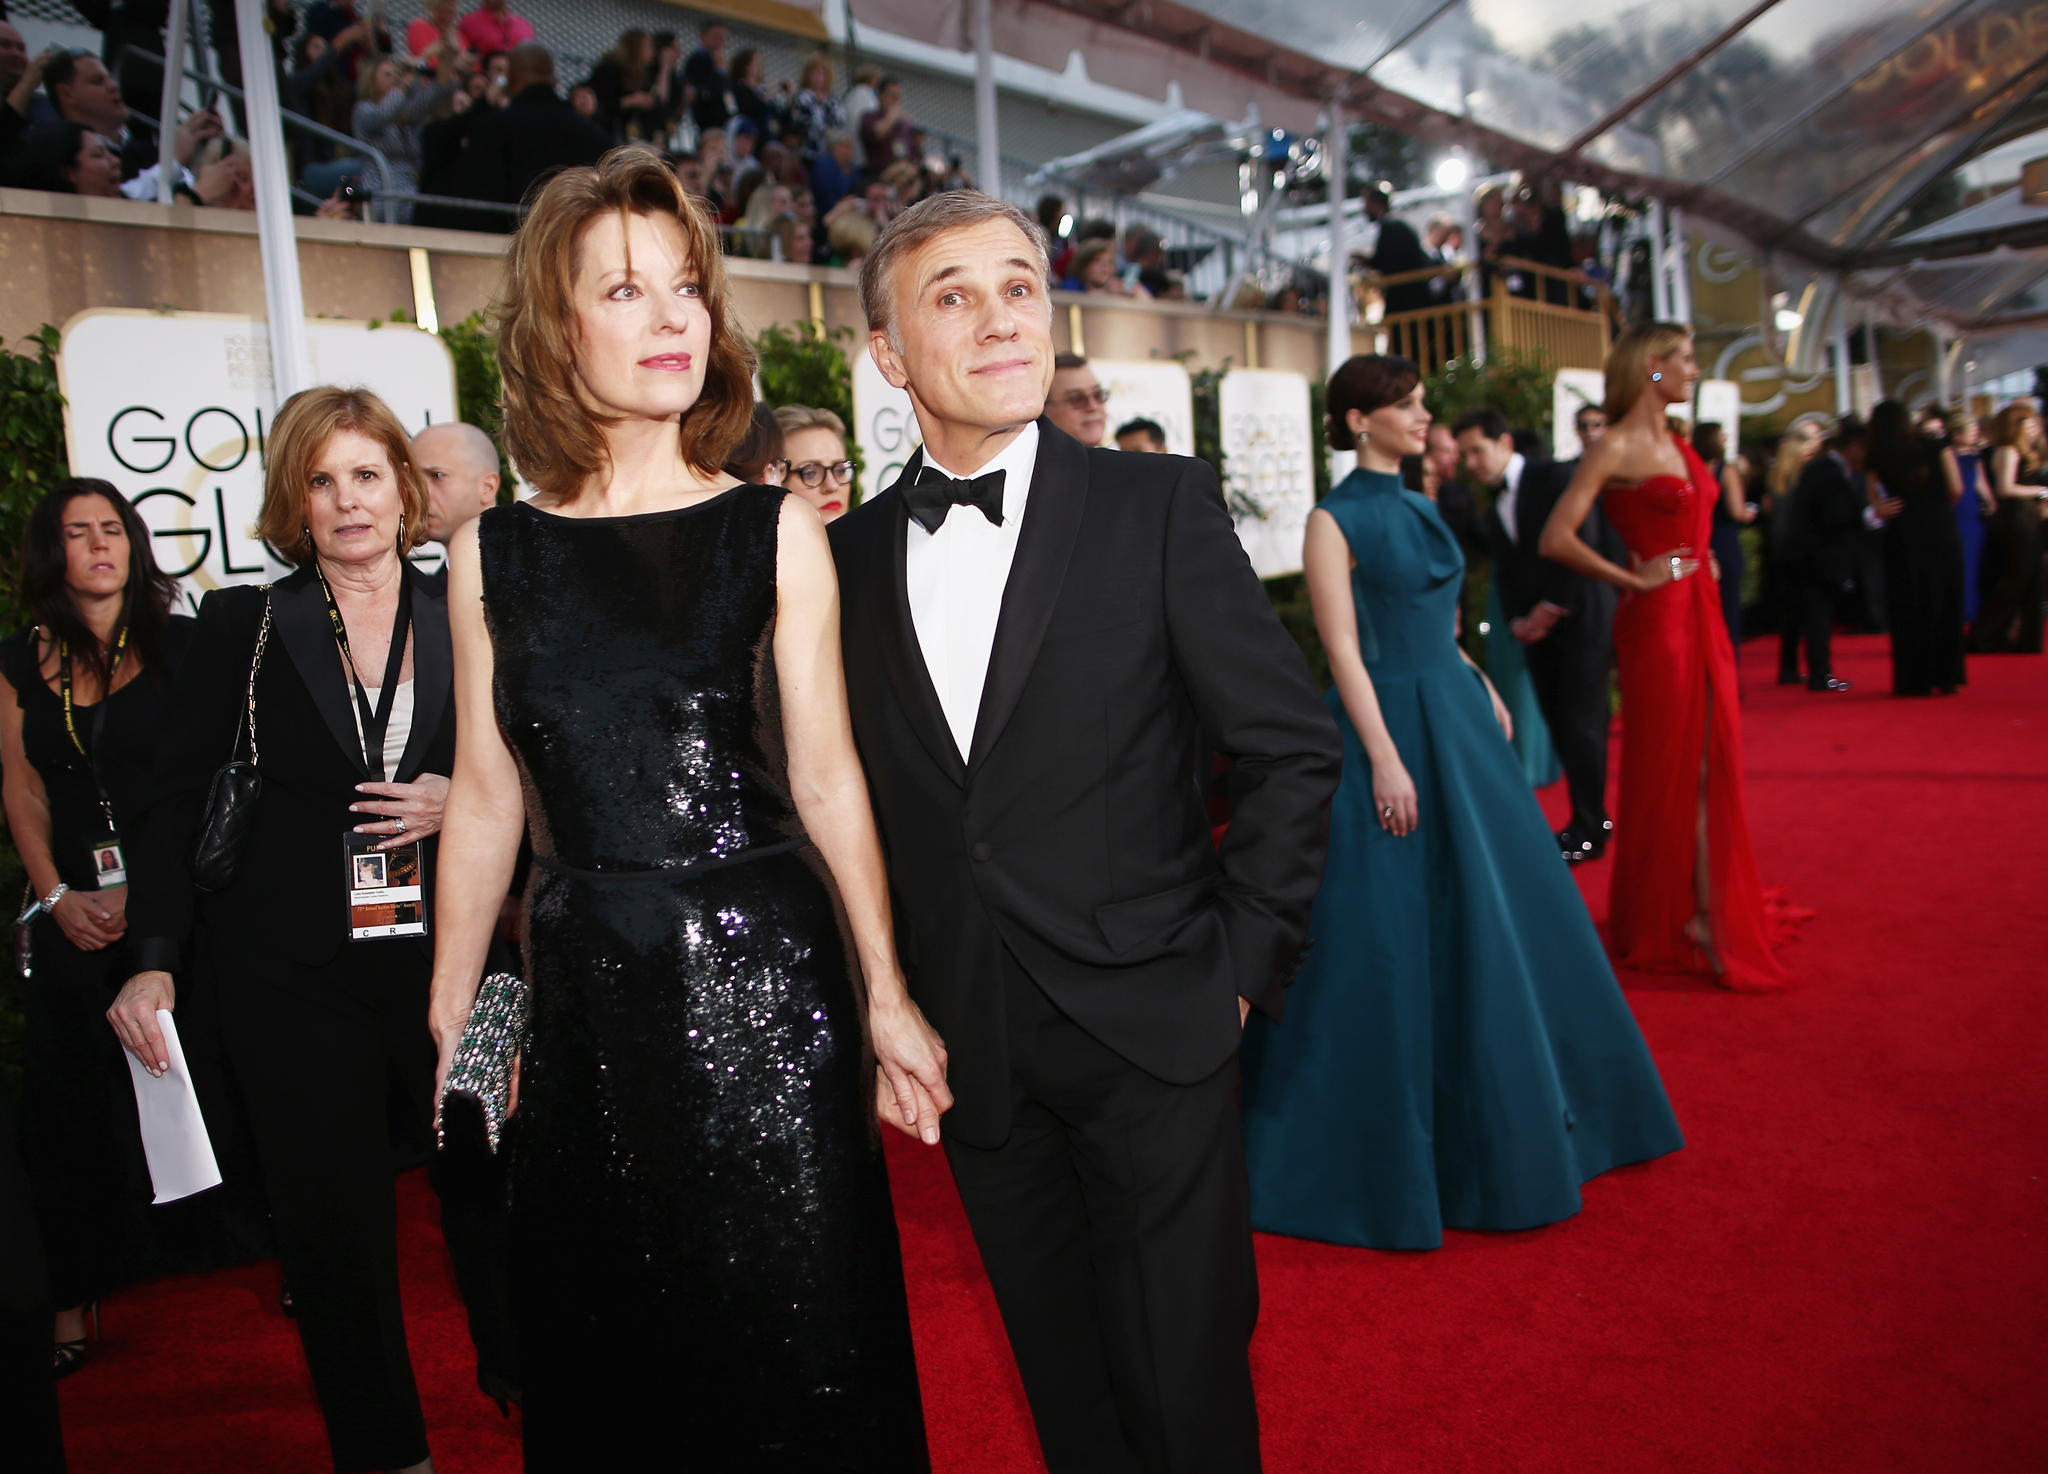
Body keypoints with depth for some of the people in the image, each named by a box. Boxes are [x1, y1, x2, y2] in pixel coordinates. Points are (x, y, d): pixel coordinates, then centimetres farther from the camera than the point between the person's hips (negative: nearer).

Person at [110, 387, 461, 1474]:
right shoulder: (243, 626, 2)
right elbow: (175, 800, 2)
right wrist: (154, 959, -6)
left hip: (444, 955, 1)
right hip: (293, 969, 0)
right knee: (334, 1227, 5)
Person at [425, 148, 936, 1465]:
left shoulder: (775, 532, -1)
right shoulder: (493, 553, 4)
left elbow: (826, 779, -1)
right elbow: (487, 796, 8)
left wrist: (886, 1001, -2)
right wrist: (448, 1014, 9)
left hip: (763, 976, -2)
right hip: (587, 997, 2)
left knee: (804, 1356, 10)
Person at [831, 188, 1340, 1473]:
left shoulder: (1161, 506, -6)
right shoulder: (852, 555, 3)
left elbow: (1294, 747, -4)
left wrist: (1244, 961, -6)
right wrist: (891, 1006, 6)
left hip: (1152, 1029, -3)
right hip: (971, 1050, 3)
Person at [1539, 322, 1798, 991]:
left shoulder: (1678, 445, 13)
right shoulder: (1616, 447, -11)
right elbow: (1556, 539, -20)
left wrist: (1703, 571, 11)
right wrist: (1633, 580, -13)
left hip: (1702, 616, 8)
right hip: (1658, 620, -8)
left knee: (1710, 765, 12)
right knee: (1669, 766, 2)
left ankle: (1707, 905, 24)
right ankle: (1667, 919, 17)